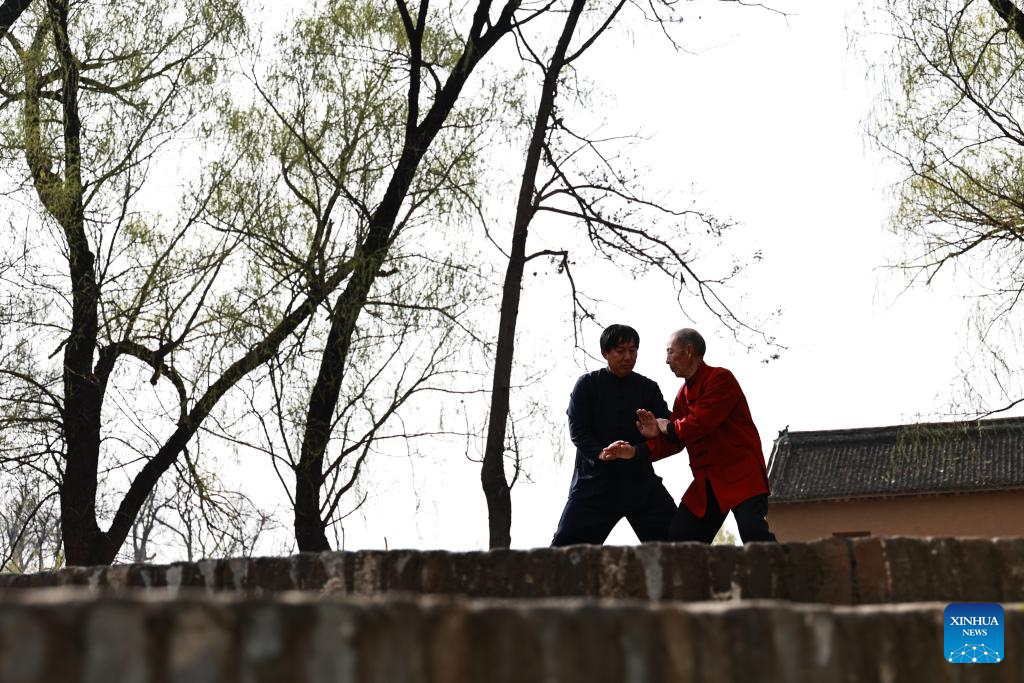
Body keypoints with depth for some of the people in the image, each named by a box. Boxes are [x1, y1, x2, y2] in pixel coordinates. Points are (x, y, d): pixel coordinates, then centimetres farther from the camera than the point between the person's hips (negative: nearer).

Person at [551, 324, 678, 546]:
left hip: (640, 479, 2)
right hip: (595, 479, -2)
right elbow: (578, 430, -6)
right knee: (566, 542, -8)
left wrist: (637, 451, -21)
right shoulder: (588, 384, 3)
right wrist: (601, 454, -24)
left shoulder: (648, 388, 8)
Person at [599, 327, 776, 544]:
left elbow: (700, 423, -21)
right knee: (678, 537, 2)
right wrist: (635, 451, -4)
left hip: (741, 473, -8)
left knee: (754, 534, -24)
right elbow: (674, 441, 11)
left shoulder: (720, 379, -10)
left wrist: (667, 427, -2)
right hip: (707, 482, 8)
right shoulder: (684, 394, 17)